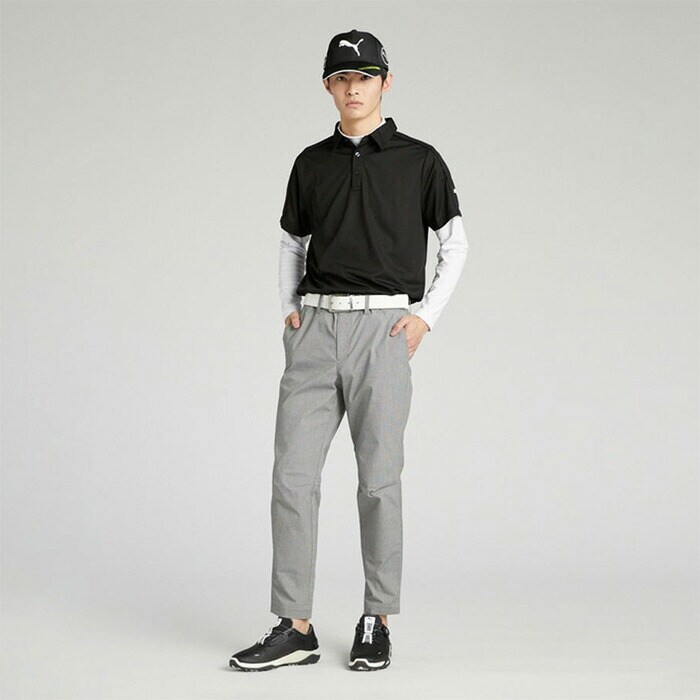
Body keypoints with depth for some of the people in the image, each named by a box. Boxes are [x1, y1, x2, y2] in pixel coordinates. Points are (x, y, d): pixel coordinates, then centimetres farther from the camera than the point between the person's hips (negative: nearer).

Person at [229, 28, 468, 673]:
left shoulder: (419, 160, 5)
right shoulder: (311, 164, 14)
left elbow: (456, 243, 8)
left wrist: (425, 315, -2)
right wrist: (289, 308, 9)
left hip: (383, 327, -3)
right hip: (314, 329, 3)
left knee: (379, 479, 0)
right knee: (292, 475, -3)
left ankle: (378, 621, 13)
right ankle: (295, 628, 3)